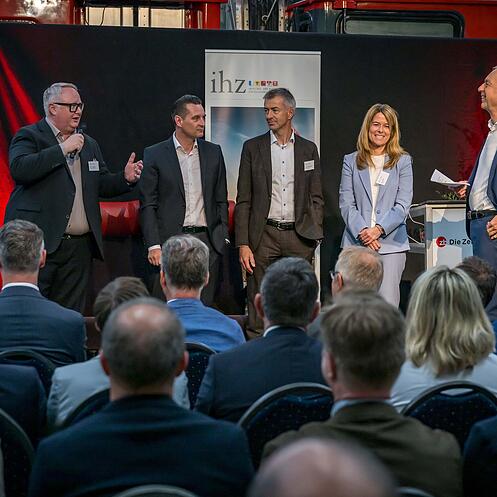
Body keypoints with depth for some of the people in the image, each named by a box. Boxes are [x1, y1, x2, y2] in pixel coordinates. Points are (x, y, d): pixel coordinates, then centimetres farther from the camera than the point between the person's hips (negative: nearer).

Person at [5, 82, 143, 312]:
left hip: (79, 247, 6)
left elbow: (101, 185, 21)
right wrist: (62, 149, -18)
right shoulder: (29, 136, -1)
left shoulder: (89, 144, 19)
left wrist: (125, 178, 1)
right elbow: (19, 169, -19)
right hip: (40, 243, -6)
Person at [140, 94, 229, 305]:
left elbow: (221, 200, 15)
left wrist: (223, 238, 7)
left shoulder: (213, 152, 11)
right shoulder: (154, 155, 0)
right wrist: (154, 246, -9)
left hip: (207, 240, 3)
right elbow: (148, 205, -1)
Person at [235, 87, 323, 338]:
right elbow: (243, 201, 3)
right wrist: (243, 244, -5)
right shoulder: (252, 147, 5)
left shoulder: (308, 149, 9)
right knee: (259, 305, -2)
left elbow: (316, 198, 11)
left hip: (298, 236, 1)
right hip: (264, 235, -1)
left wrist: (313, 235, -1)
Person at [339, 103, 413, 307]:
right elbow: (346, 203, 5)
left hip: (390, 242, -1)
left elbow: (403, 205, 2)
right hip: (356, 243, 1)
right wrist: (362, 231, -10)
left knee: (388, 304, -9)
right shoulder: (351, 161, 12)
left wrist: (379, 229, -11)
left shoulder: (402, 162, 9)